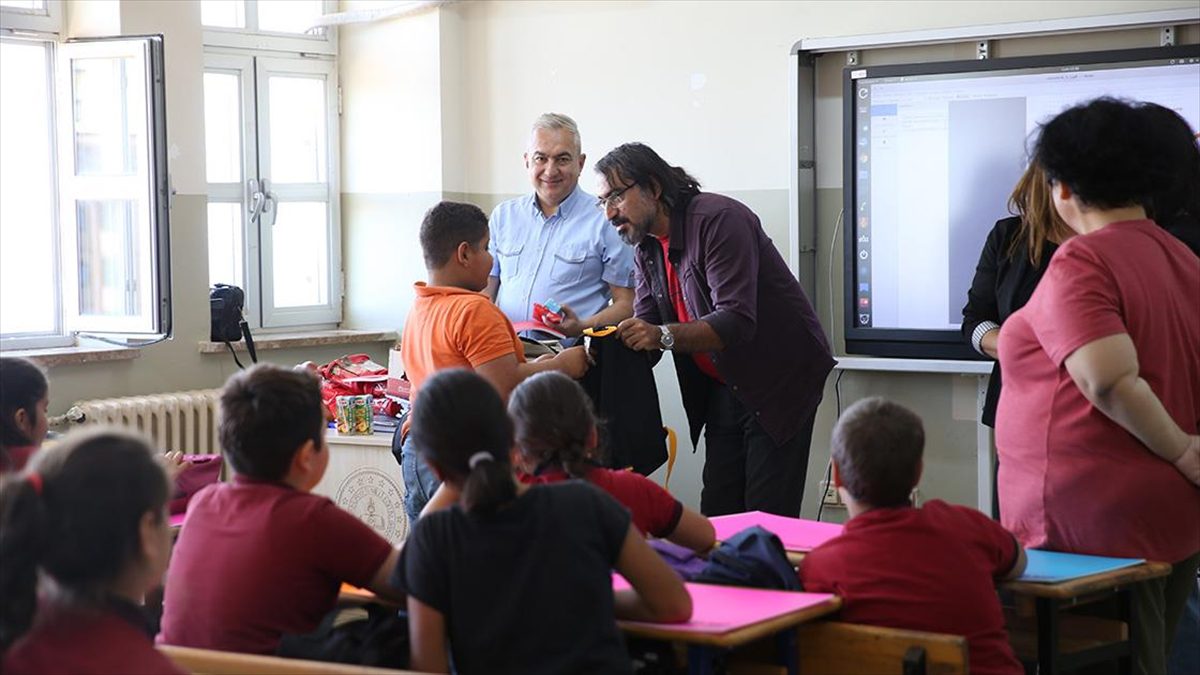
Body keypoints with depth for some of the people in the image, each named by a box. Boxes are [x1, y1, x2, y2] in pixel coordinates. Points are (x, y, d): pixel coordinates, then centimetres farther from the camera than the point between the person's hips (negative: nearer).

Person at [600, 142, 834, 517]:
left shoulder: (718, 220, -21)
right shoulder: (648, 248, 7)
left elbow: (736, 322, -30)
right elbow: (645, 329, 4)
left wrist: (663, 335, -43)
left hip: (781, 380, -8)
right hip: (722, 388, 8)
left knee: (768, 519, -10)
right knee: (716, 518, 5)